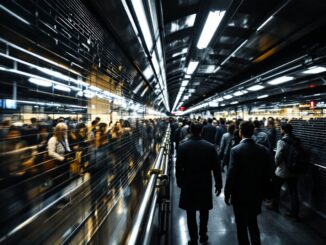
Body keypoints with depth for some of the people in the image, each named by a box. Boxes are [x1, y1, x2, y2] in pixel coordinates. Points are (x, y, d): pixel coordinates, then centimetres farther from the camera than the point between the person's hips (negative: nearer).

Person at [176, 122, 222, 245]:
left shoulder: (182, 146, -12)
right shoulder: (210, 146, -10)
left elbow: (178, 167, -6)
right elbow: (216, 168, -6)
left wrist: (180, 182, 9)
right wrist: (218, 184, 6)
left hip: (188, 184, -1)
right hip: (205, 184, 2)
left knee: (191, 213, 14)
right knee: (204, 211, 23)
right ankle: (203, 235, 38)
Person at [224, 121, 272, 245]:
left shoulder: (236, 150, -20)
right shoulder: (263, 150, -4)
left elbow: (231, 174, -19)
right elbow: (268, 174, 2)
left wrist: (227, 193, -6)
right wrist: (261, 189, 15)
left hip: (240, 194, -4)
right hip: (256, 194, 5)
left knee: (241, 226, 14)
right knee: (253, 223, 24)